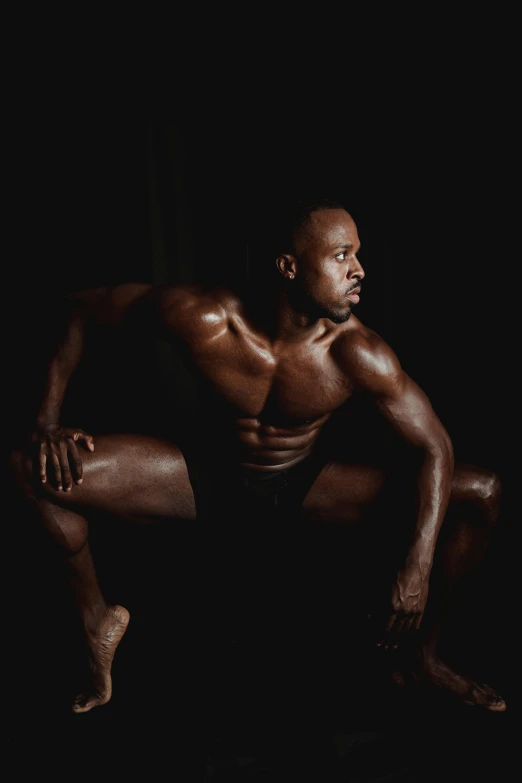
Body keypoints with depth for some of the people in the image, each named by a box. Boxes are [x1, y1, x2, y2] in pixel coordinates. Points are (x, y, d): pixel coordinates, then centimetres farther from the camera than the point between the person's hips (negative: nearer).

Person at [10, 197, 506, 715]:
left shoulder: (357, 355, -24)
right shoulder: (203, 318, -25)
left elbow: (433, 448, -17)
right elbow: (79, 307, -11)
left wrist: (418, 567, -28)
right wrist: (48, 423, -18)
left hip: (309, 486, 1)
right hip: (204, 476, 0)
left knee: (480, 494, -18)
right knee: (34, 470, -21)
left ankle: (425, 653, 7)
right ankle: (98, 619, 6)